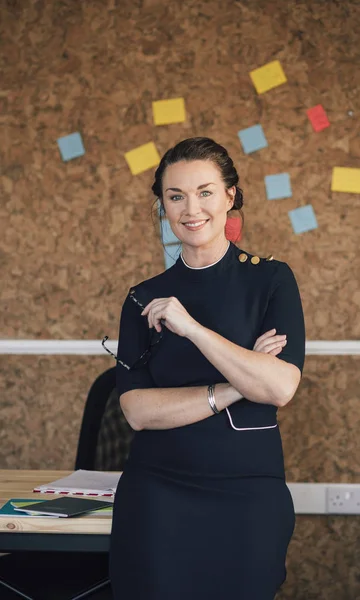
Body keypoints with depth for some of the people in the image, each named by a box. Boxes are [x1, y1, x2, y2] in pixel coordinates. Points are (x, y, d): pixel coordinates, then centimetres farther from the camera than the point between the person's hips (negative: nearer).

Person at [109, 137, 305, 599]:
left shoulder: (270, 279, 0)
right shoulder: (143, 299, 5)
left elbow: (280, 387, -14)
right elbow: (138, 410, -6)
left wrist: (191, 327, -19)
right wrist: (232, 390, -15)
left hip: (250, 495, -1)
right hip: (157, 496, 1)